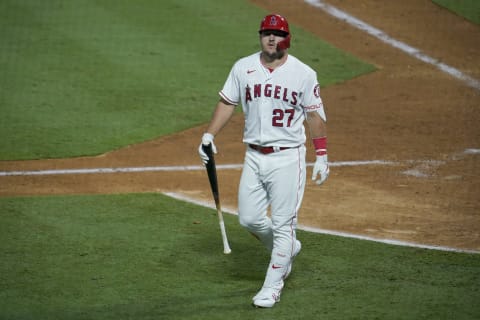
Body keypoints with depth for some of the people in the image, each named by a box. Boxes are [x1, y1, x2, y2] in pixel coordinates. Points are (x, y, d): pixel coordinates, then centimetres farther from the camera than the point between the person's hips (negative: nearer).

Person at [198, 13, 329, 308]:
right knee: (249, 218, 7)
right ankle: (287, 250, 36)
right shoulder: (243, 68, 3)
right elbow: (228, 103, 10)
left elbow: (315, 115, -2)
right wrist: (209, 135, -2)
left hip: (288, 158, -4)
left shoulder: (303, 73, -6)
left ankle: (272, 287, 5)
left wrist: (322, 156, -6)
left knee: (283, 224, -4)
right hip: (254, 156, 4)